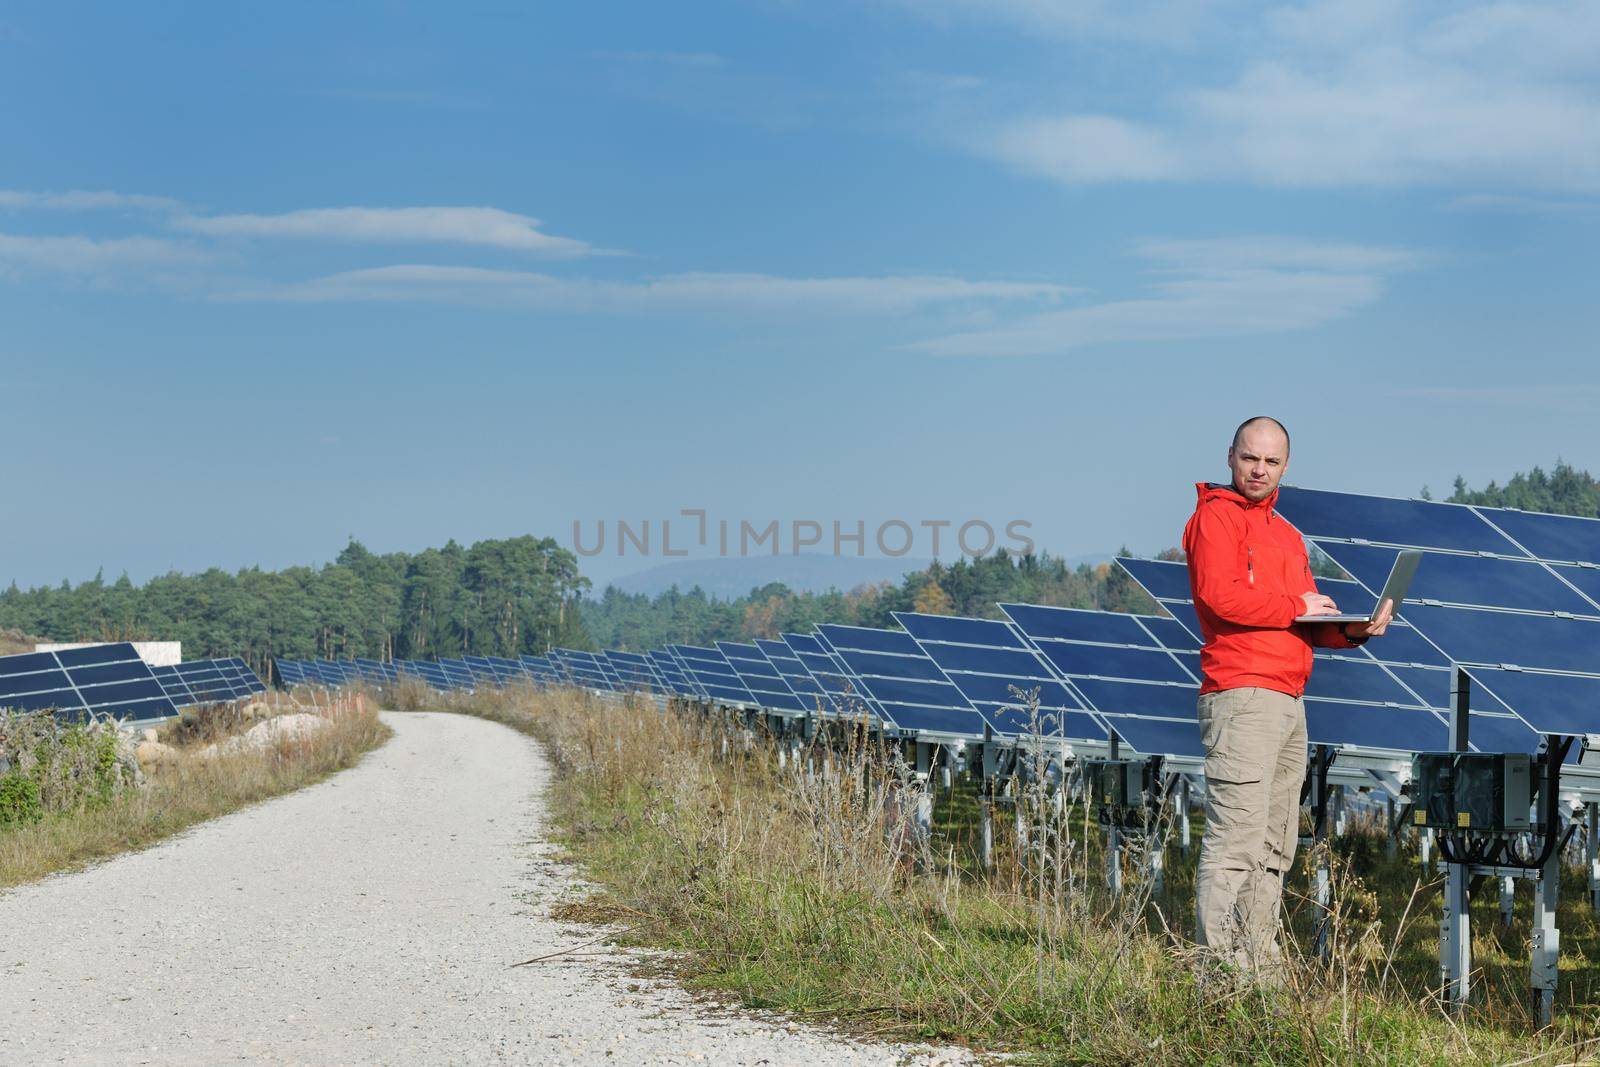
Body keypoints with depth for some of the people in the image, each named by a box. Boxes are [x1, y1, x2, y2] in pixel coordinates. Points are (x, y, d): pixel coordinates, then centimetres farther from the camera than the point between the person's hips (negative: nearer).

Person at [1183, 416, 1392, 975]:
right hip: (1242, 695, -9)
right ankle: (1216, 967, -13)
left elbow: (1310, 625, 22)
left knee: (1274, 848, 11)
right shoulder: (1215, 516, -2)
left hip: (1289, 702, 10)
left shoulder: (1287, 535, 25)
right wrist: (1295, 606, -8)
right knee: (1236, 840, -13)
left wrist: (1354, 629, 1)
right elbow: (1220, 594, -19)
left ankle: (1259, 965, 16)